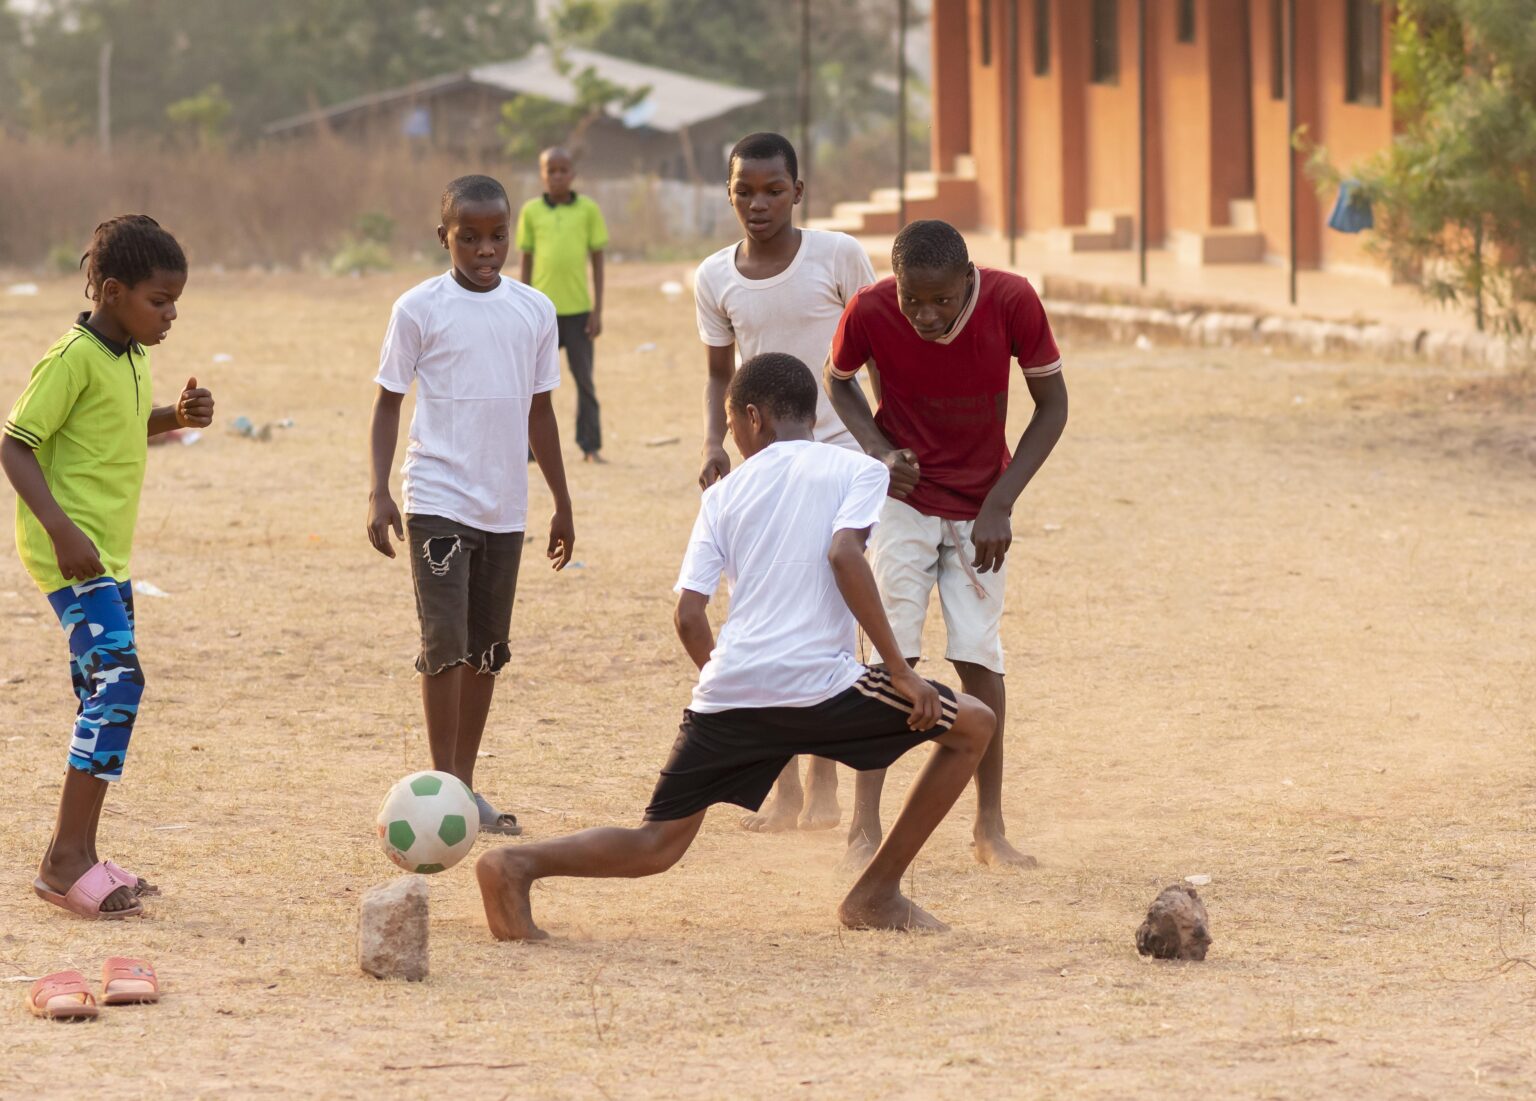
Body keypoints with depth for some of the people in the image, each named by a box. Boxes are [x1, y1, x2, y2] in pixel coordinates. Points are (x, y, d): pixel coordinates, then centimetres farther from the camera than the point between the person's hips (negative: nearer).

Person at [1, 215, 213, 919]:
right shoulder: (73, 359, -16)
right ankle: (65, 860, -15)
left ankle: (78, 857, 16)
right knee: (119, 679, -17)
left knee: (104, 696, 10)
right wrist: (63, 530, -28)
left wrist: (174, 418, 9)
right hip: (71, 551, -10)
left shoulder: (130, 358, 11)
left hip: (108, 553, 10)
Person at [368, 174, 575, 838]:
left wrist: (562, 503, 17)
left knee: (487, 649, 9)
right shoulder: (420, 309, -4)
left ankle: (465, 787, 18)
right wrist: (378, 493, -10)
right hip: (437, 501, -5)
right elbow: (388, 403, 0)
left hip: (505, 507, 5)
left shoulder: (535, 310, 7)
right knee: (445, 642, -12)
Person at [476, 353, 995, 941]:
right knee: (971, 725, 13)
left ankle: (518, 864, -13)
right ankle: (876, 893, 13)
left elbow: (689, 616, 9)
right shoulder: (858, 470, 8)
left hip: (726, 694, 4)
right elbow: (843, 554, -11)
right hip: (818, 684, -4)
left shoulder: (724, 493, 17)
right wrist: (900, 670, -9)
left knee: (659, 844, 12)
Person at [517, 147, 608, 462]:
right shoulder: (531, 212, 3)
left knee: (584, 378, 4)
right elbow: (526, 261, 8)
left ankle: (591, 445, 11)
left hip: (578, 309, -1)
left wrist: (597, 309, 0)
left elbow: (597, 260, 4)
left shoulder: (588, 209, 0)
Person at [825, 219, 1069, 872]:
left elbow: (1052, 406, -8)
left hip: (980, 506, 1)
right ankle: (864, 828, -6)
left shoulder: (1012, 302, -22)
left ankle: (990, 829, 9)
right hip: (903, 497, -1)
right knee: (894, 654, -10)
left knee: (979, 656, -2)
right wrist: (878, 451, -16)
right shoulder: (870, 311, -22)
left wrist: (1000, 504, -13)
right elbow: (838, 380, 1)